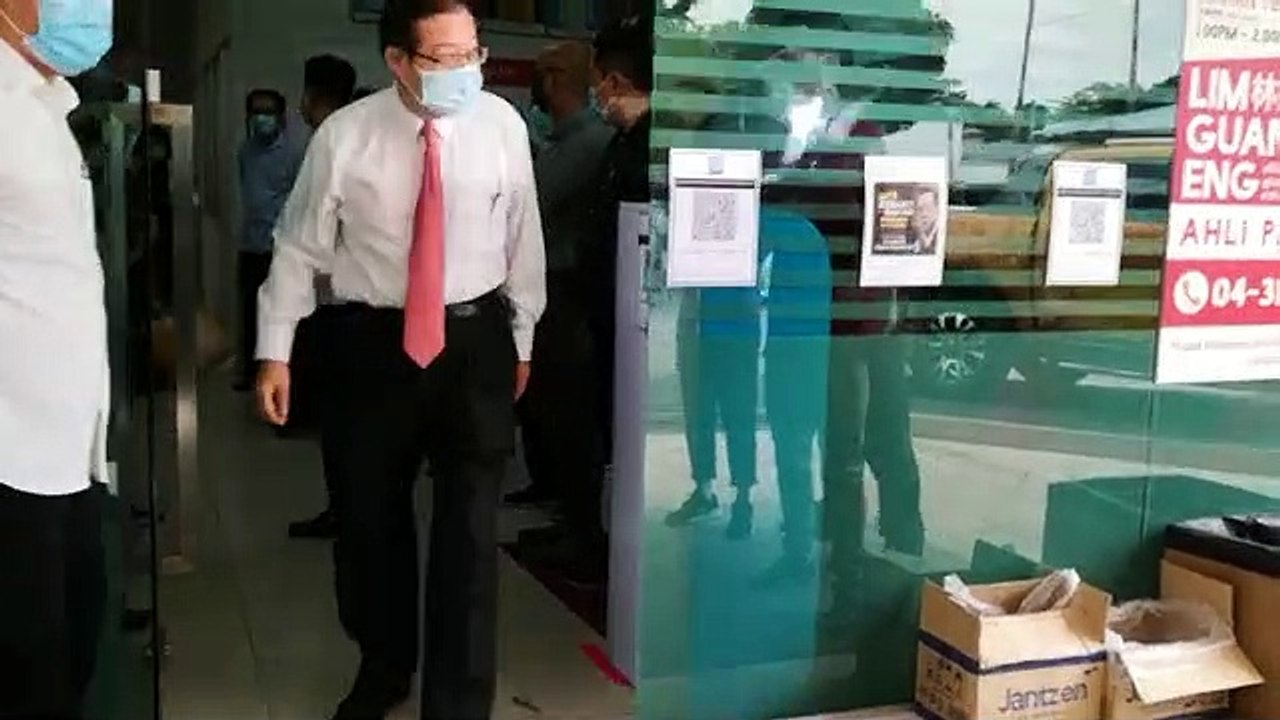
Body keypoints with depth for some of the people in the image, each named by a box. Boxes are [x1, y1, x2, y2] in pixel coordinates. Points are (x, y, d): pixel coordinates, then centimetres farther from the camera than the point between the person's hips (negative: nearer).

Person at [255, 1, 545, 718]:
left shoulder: (503, 125, -4)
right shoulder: (344, 135, -7)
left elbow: (524, 237, 4)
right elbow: (300, 246, 0)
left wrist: (522, 338, 9)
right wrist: (276, 351, -1)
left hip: (476, 340, 0)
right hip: (372, 341, 0)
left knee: (469, 530, 2)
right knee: (369, 519, 14)